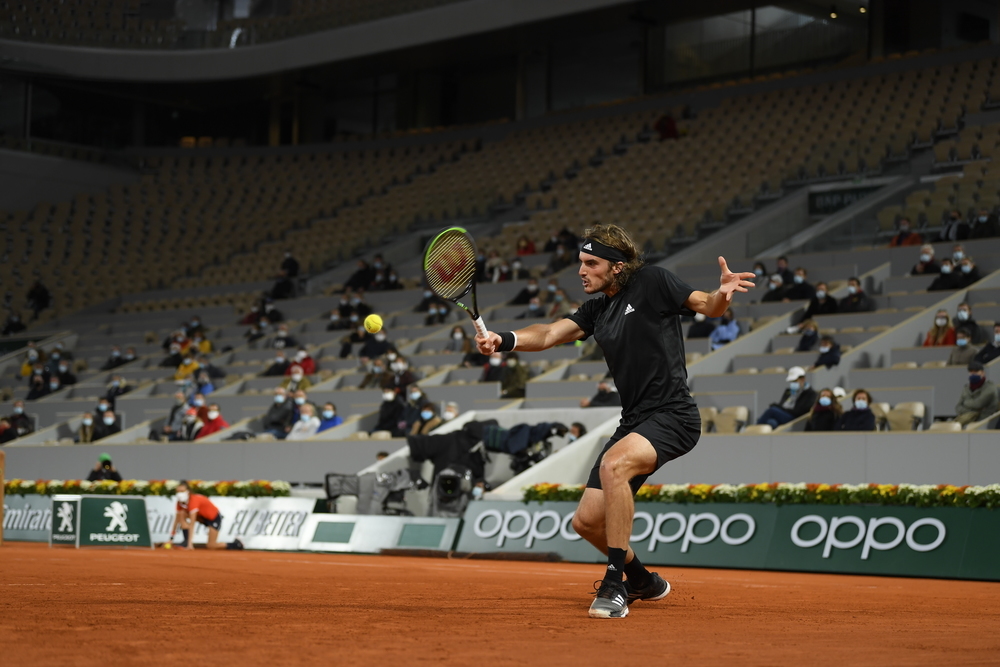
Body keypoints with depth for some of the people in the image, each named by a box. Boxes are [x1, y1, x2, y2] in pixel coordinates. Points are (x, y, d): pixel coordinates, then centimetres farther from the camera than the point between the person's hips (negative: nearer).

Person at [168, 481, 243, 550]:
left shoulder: (194, 500, -35)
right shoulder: (180, 502, -13)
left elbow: (192, 524, -39)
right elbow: (177, 519, -6)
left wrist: (190, 542, -43)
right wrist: (171, 538, -9)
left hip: (214, 518, -7)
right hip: (202, 516, 7)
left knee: (210, 546, -12)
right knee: (182, 514, -16)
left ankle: (235, 544, 10)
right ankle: (186, 541, -13)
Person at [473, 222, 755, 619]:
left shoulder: (652, 282, -4)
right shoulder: (597, 309, 14)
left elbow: (707, 307, -7)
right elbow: (549, 334, 4)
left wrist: (722, 294, -31)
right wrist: (502, 341, -14)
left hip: (672, 415, -8)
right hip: (634, 422, 8)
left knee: (614, 464, -36)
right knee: (586, 521, 5)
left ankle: (615, 586, -27)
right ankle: (642, 581, 33)